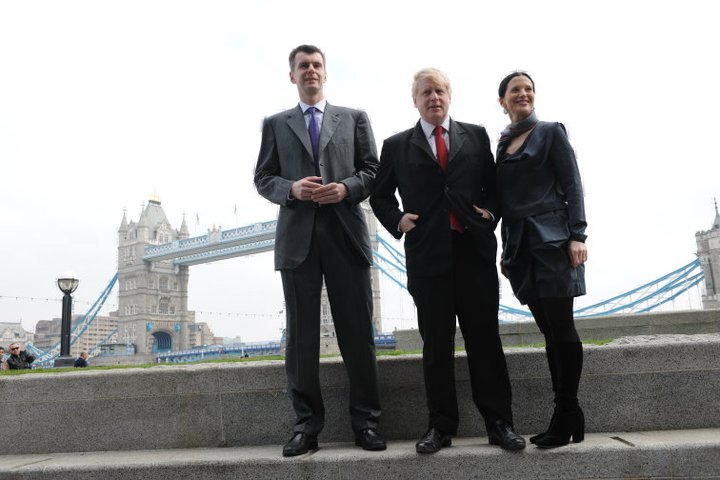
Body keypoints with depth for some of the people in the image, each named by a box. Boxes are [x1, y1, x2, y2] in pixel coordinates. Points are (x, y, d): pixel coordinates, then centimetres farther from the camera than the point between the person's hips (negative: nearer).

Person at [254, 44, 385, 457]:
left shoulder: (354, 118, 15)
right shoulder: (275, 124, 16)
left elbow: (373, 169, 8)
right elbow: (263, 178, 9)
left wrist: (347, 187, -11)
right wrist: (292, 188, -11)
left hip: (346, 234, 0)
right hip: (297, 237, 1)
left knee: (357, 331, 2)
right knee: (302, 333, 2)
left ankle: (366, 420, 13)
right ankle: (307, 423, 12)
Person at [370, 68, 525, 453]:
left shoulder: (476, 136, 12)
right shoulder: (397, 145, 10)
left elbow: (493, 184, 17)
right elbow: (379, 196, 15)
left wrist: (490, 212, -1)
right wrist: (397, 221, -1)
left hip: (474, 249, 1)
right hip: (427, 254, 0)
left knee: (485, 338, 4)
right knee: (436, 344, 5)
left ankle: (499, 423, 17)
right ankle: (440, 427, 17)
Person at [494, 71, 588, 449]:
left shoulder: (551, 132, 4)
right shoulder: (502, 144, 17)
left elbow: (572, 185, -3)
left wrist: (577, 235, -13)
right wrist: (506, 250, 15)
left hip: (552, 240, -5)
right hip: (520, 245, 5)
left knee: (561, 328, -5)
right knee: (550, 332, 7)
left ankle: (566, 417, 4)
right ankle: (569, 417, 15)